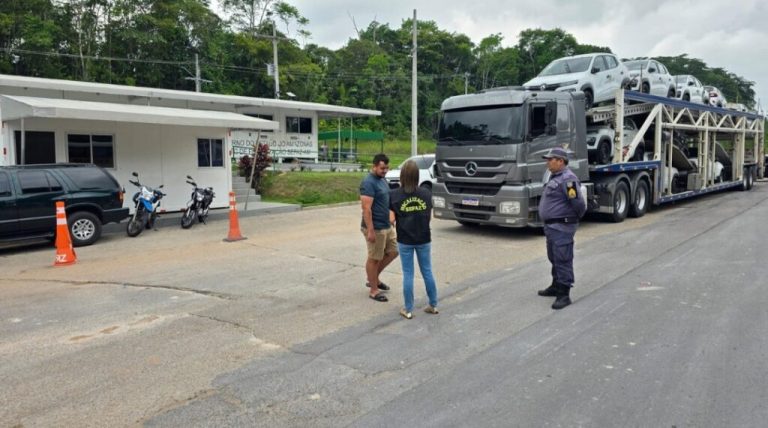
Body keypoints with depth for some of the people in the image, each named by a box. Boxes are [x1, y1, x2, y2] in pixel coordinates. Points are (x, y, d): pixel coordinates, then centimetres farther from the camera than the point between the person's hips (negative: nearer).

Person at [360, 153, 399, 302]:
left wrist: (391, 217, 19)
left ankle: (373, 278, 29)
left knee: (393, 252, 15)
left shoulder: (382, 180, 11)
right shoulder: (368, 183, -18)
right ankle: (373, 290, 14)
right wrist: (370, 230, -25)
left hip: (387, 226, 9)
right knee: (374, 258, 1)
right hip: (375, 228, -9)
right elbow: (366, 208, -23)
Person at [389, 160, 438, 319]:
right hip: (424, 239, 2)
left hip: (405, 241, -2)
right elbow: (429, 216, 3)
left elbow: (392, 219, -8)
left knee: (408, 274, 7)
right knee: (427, 272, 16)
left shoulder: (395, 195, -11)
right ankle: (433, 305, 26)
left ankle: (408, 310, 15)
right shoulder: (426, 193, -4)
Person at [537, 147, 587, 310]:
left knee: (563, 260, -7)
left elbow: (578, 203, -22)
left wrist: (574, 218, -5)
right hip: (551, 225, 11)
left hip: (562, 227, -11)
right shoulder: (555, 177, 14)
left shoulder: (568, 179, -19)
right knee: (554, 258, 21)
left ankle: (564, 294, -3)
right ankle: (556, 286, 35)